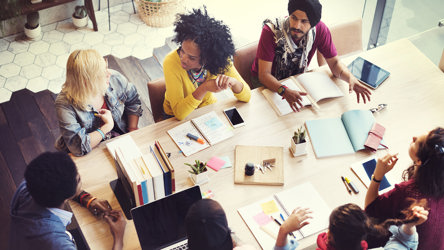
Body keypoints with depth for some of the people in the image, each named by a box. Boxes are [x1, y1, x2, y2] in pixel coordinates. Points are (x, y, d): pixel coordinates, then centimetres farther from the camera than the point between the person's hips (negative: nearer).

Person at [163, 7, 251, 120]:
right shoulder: (171, 62, -28)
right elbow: (179, 113, -31)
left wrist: (233, 82, -38)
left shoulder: (219, 59, -21)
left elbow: (246, 97, -16)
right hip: (176, 118, -3)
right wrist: (204, 88, -45)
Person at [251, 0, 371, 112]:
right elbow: (264, 74, -31)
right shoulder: (271, 31, -31)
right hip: (268, 81, -3)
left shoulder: (319, 29, -22)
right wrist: (285, 91, -51)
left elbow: (334, 62, -11)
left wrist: (350, 77, -34)